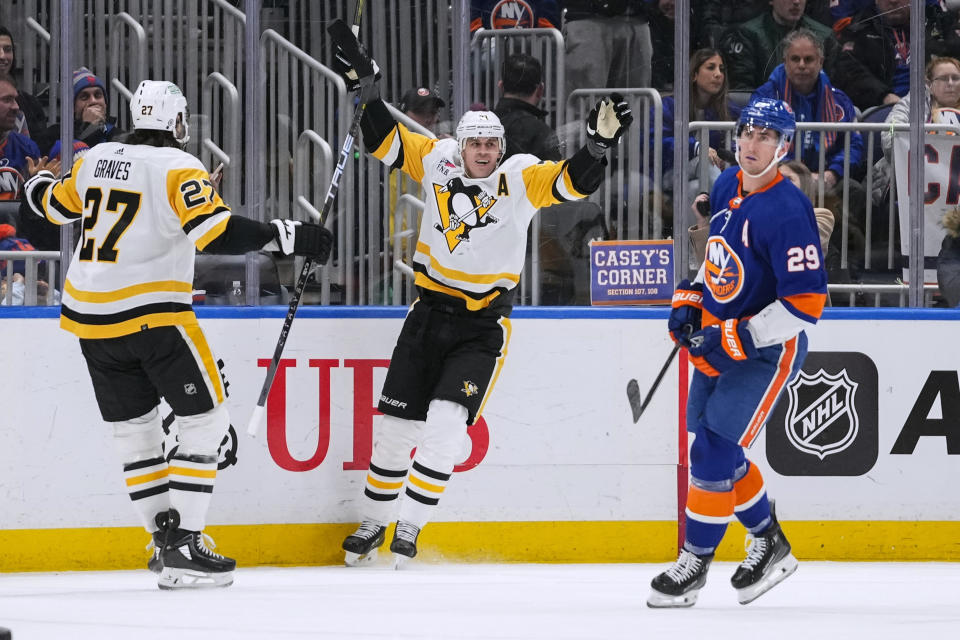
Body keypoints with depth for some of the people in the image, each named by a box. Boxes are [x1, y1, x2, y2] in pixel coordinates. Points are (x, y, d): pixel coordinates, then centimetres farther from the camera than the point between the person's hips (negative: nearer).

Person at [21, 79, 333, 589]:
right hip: (152, 313, -7)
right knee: (205, 421, 1)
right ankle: (182, 547, -6)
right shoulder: (176, 168, -10)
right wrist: (285, 237, -22)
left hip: (90, 315, 7)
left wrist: (37, 186, 47)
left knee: (133, 429, 17)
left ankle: (166, 536, 19)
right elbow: (214, 230, -24)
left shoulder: (96, 160, 9)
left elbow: (55, 205, 25)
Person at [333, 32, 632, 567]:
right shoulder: (438, 161, -2)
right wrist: (369, 94, -8)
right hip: (430, 315, 3)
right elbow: (386, 142, 5)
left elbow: (572, 182, -21)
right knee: (396, 425, 6)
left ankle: (409, 529, -7)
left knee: (446, 424, -16)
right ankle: (373, 524, 23)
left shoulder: (520, 178, -10)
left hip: (484, 326, -3)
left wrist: (601, 143, -36)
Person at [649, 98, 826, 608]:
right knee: (718, 450, 14)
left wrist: (732, 340, -26)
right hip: (719, 342, 9)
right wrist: (690, 301, 8)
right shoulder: (727, 187, 3)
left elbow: (806, 304, -26)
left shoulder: (786, 211, -24)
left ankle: (695, 563, 0)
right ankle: (769, 544, 31)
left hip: (768, 349, -9)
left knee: (715, 451, -12)